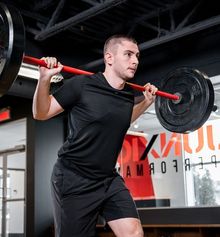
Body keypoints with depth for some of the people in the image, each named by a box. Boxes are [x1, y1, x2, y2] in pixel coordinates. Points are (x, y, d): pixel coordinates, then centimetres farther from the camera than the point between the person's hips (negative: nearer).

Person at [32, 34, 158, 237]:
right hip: (74, 180, -5)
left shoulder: (128, 93, 3)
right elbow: (40, 113, -5)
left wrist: (147, 101, 17)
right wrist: (45, 79, -19)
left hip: (109, 179, 6)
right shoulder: (81, 85, -15)